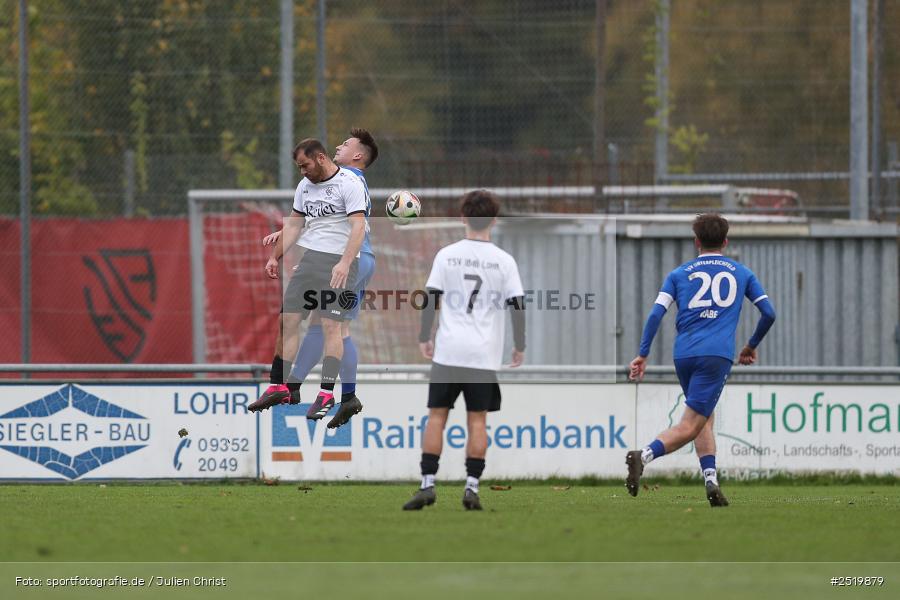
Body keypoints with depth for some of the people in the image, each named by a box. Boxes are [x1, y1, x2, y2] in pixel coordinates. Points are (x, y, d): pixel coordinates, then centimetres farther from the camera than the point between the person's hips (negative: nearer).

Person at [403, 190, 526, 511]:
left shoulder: (447, 255, 0)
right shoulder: (504, 261, 0)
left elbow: (431, 298, -1)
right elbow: (518, 305, -1)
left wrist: (424, 338, 10)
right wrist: (519, 346, 10)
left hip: (448, 351, 0)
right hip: (485, 354, 0)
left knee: (436, 416, 5)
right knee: (477, 420, 5)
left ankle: (428, 485, -3)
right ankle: (472, 488, -2)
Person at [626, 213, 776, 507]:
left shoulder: (680, 273, 16)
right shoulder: (741, 273, 16)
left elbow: (656, 313, 4)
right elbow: (768, 313, 12)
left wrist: (643, 354, 5)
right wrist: (751, 346, 28)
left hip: (683, 354, 3)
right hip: (718, 353, -3)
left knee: (705, 419, 20)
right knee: (690, 426, -9)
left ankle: (711, 480, 5)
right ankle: (644, 456, -32)